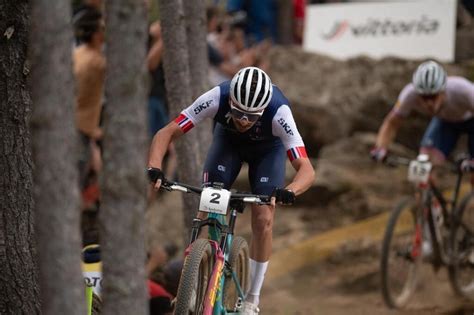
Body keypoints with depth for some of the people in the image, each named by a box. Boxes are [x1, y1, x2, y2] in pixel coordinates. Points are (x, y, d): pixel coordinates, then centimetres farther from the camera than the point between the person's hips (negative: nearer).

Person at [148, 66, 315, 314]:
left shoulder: (278, 112, -42)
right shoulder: (217, 98, -39)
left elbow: (306, 169, -45)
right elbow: (166, 133, -35)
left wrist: (289, 191, -66)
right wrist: (154, 167, -52)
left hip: (268, 148, -1)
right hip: (228, 139, 1)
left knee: (263, 220, -11)